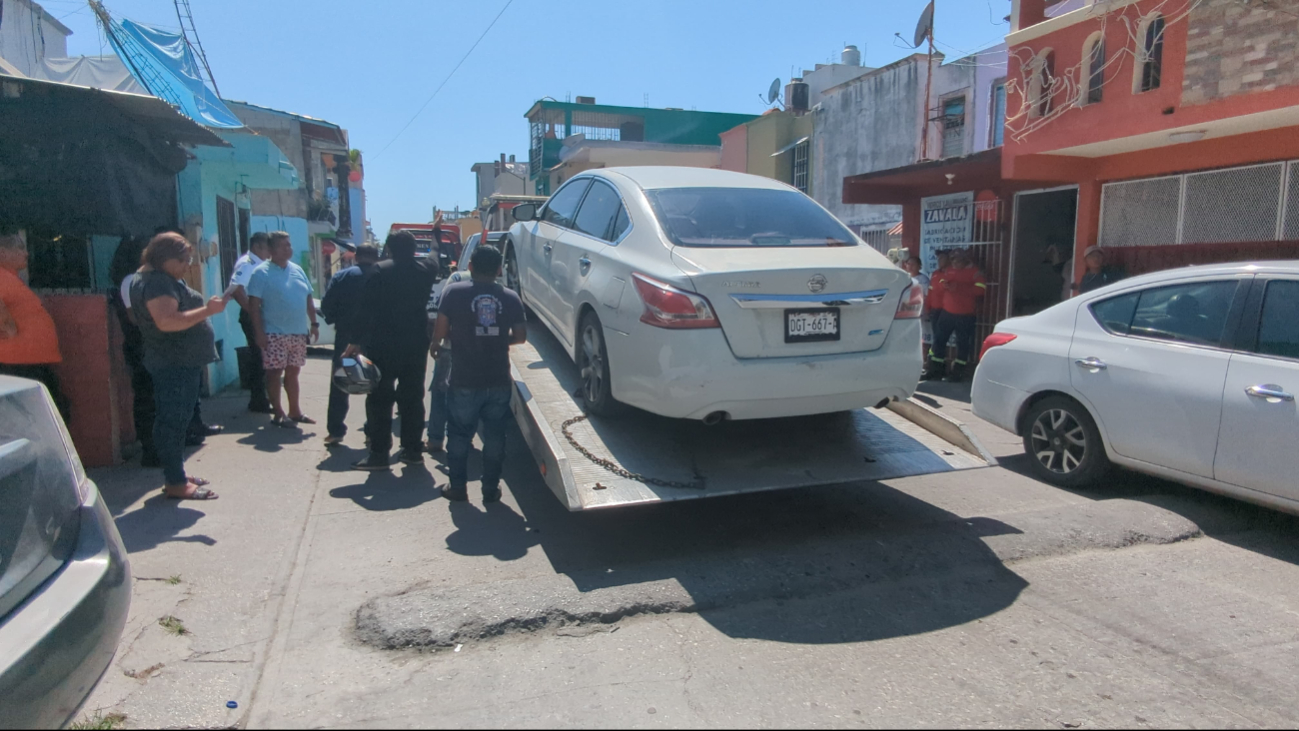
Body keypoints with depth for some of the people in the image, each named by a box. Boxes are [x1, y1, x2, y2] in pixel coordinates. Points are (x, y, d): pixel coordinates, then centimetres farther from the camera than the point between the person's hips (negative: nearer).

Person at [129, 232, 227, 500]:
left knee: (178, 421, 16)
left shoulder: (167, 280, 17)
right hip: (173, 365, -11)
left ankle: (177, 474, 25)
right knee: (173, 421, -7)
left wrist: (206, 308, 18)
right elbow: (167, 321, -29)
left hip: (183, 363, 11)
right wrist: (208, 310, -29)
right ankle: (176, 483, -3)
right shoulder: (156, 282, -16)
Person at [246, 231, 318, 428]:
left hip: (299, 332, 6)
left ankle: (295, 411, 22)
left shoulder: (297, 270, 12)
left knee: (293, 373, 13)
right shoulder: (262, 272, -7)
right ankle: (278, 413, 9)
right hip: (275, 334, -6)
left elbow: (308, 299, 16)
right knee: (275, 373, 0)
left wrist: (314, 324, 10)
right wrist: (259, 332, -16)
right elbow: (254, 304, -11)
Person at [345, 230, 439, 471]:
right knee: (413, 398, 11)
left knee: (379, 399, 1)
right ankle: (413, 449, 15)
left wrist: (357, 340, -8)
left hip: (384, 345, -4)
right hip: (416, 344, 5)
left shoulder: (381, 271, -9)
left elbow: (366, 309, -13)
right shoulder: (425, 270, 4)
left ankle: (379, 452, 0)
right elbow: (434, 262, 30)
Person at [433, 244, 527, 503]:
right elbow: (520, 336, 4)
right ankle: (491, 489, 18)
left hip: (465, 380, -2)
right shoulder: (510, 298, 2)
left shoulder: (454, 292, -6)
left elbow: (440, 332, -7)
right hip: (499, 380, 2)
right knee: (495, 436, 11)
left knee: (459, 434, 13)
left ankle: (457, 487, 21)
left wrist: (435, 345, 15)